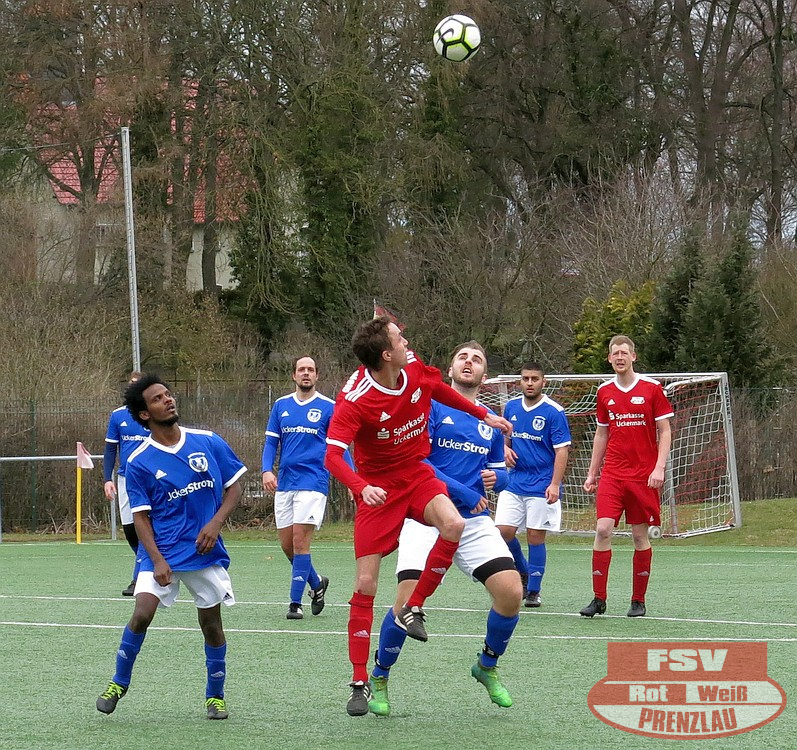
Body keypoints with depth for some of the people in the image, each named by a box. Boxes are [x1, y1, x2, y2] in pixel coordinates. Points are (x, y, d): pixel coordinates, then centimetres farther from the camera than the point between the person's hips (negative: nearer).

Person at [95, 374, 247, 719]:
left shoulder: (208, 442, 0)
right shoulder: (139, 462, -5)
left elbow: (234, 487, 7)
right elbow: (140, 516, -3)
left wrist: (215, 523, -9)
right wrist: (157, 559, -14)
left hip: (205, 550, 2)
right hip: (161, 551, -2)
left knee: (211, 623, 5)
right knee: (142, 613, -17)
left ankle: (215, 696, 23)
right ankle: (119, 682, 5)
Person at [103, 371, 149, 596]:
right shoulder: (117, 416, 7)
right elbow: (110, 449, 10)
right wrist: (108, 479, -1)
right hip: (125, 478, 3)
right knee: (129, 530, 2)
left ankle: (138, 579, -5)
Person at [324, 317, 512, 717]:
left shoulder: (415, 369, -7)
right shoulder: (354, 399, -23)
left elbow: (441, 391, 17)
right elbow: (333, 456, -31)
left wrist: (484, 414, 23)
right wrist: (361, 487, -48)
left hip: (417, 475, 4)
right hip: (378, 487, -4)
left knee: (453, 524, -29)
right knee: (365, 584, -6)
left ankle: (413, 609, -9)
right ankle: (360, 682, 5)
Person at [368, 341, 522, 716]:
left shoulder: (491, 423, 15)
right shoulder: (430, 407, -1)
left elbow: (501, 472, 23)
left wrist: (496, 478, -3)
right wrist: (463, 492, -14)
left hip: (475, 521, 5)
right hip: (425, 518, -4)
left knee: (511, 591, -14)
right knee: (409, 600, -19)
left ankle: (488, 666, 14)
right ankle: (378, 678, 7)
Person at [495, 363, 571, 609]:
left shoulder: (554, 412, -9)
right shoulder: (511, 407, 8)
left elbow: (562, 450, -11)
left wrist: (555, 484, -19)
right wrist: (506, 449, -1)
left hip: (542, 486, -5)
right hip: (514, 483, 5)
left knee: (535, 537, -2)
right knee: (504, 530, -6)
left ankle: (533, 591, 10)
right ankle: (522, 575, 18)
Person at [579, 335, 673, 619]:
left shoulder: (651, 389, -2)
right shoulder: (605, 392, 9)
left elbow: (665, 431, 0)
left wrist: (659, 468, -11)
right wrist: (592, 473, 15)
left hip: (644, 475, -2)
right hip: (611, 475, 2)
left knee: (640, 535, 1)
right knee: (603, 529, -11)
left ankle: (638, 600, 11)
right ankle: (599, 599, -7)